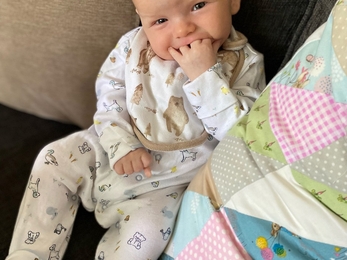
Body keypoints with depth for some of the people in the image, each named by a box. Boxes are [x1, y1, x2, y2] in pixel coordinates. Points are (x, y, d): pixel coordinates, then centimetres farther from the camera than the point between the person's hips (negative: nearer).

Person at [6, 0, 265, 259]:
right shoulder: (134, 44, -8)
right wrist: (122, 146, -20)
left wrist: (205, 75, -33)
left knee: (145, 231, -26)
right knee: (54, 161, -6)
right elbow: (109, 91, -5)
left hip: (166, 181, -3)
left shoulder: (245, 64, -14)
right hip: (110, 150, 4)